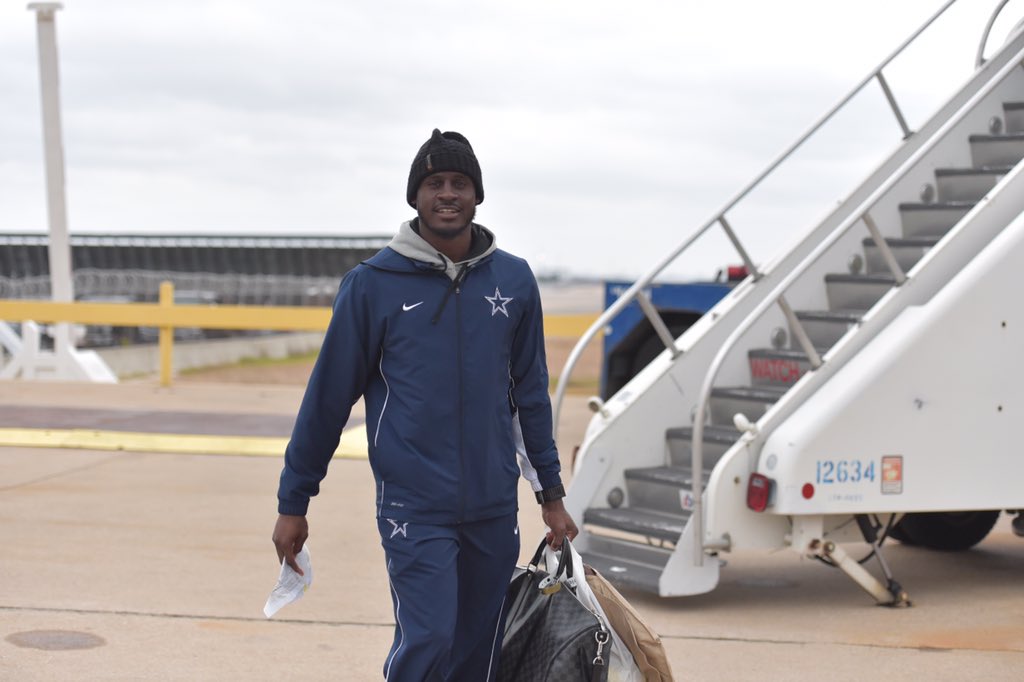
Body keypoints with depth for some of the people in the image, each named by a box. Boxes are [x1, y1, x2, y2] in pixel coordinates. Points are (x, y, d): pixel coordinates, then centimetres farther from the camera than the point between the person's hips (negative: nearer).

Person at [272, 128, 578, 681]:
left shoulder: (514, 280, 5)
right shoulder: (374, 283, -4)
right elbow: (329, 395, 0)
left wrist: (551, 494, 13)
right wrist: (292, 502, 2)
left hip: (494, 507, 4)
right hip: (414, 505, -3)